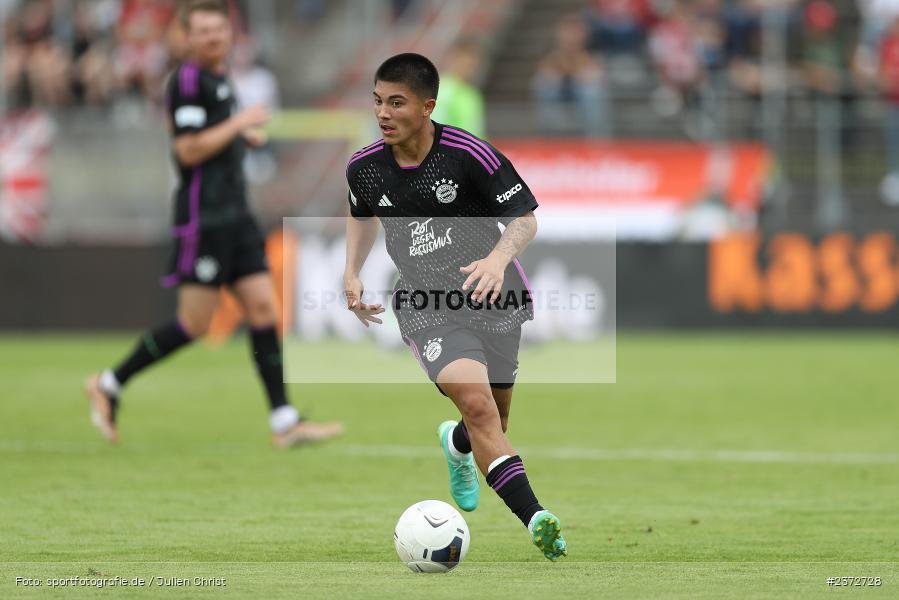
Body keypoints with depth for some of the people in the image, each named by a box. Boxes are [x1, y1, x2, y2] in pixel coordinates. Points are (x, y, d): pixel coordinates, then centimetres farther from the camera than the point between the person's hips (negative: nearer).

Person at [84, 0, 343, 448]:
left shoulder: (219, 79, 17)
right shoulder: (187, 80, -12)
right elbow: (188, 150, -20)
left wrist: (244, 136, 13)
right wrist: (238, 123, -15)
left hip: (235, 215, 9)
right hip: (203, 217, -9)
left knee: (263, 308, 1)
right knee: (194, 324, -6)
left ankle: (284, 422, -1)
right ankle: (109, 385, 9)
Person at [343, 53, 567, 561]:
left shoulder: (469, 154, -14)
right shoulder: (364, 167, -2)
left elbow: (525, 219, -7)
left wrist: (499, 257, -26)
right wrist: (353, 272, 9)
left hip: (492, 296, 0)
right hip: (427, 306, 0)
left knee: (492, 428, 13)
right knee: (475, 400, -26)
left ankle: (456, 443, 53)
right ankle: (535, 518, -31)